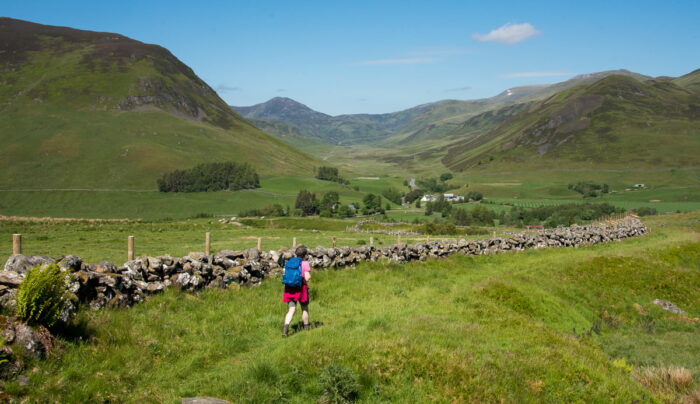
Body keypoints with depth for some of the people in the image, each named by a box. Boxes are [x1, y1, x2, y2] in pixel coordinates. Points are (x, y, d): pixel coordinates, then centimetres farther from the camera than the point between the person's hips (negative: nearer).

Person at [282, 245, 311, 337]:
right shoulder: (305, 264, -10)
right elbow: (307, 278, -16)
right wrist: (309, 275, 5)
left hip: (289, 288, 4)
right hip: (301, 288, -4)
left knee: (291, 310, 4)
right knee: (304, 308, 17)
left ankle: (286, 327, -16)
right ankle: (306, 327, 32)